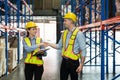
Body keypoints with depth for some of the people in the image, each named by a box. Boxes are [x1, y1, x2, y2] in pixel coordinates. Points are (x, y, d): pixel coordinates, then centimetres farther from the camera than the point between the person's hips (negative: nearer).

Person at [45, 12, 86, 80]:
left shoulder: (78, 34, -12)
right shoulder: (64, 33, 9)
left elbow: (83, 51, -13)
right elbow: (59, 46, 18)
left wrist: (81, 65, -16)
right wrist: (49, 44, 5)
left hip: (73, 62, -6)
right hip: (64, 61, 6)